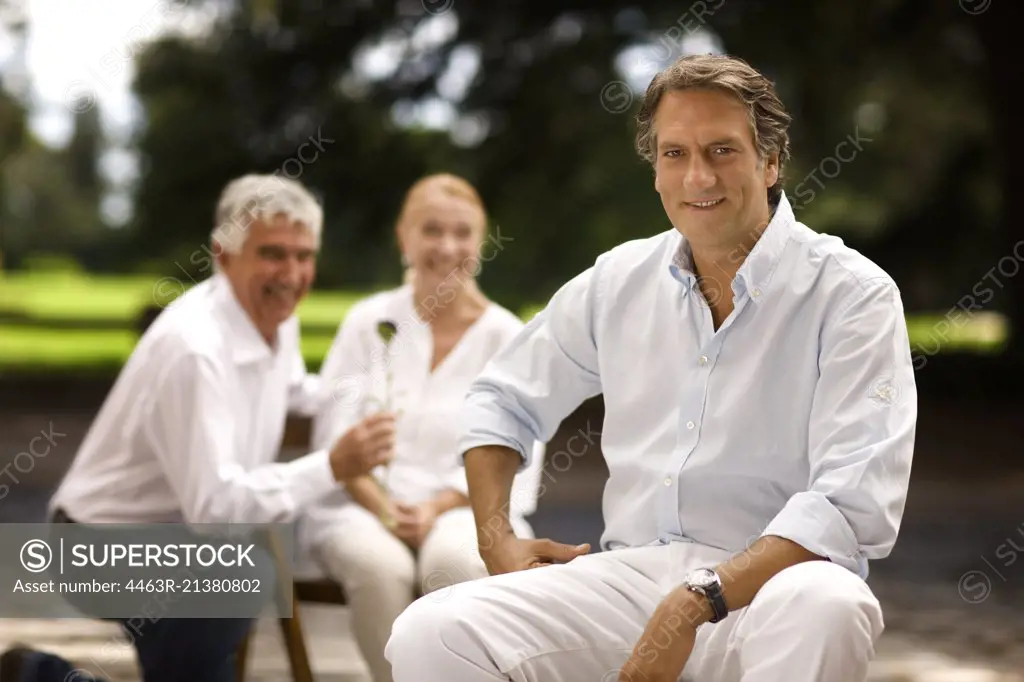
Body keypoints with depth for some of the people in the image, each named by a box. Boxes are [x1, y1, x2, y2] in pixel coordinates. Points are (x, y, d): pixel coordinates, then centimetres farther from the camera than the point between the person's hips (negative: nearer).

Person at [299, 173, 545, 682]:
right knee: (379, 564, -34)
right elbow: (335, 433, 2)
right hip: (366, 504, 1)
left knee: (456, 561, -36)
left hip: (465, 507, 0)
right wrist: (381, 505, -16)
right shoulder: (368, 322, 8)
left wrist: (437, 507, -16)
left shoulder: (506, 337, 5)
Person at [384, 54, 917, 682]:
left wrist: (696, 604, -24)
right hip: (628, 575, 4)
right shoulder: (619, 281, 11)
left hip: (767, 586, -3)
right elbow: (502, 402, 26)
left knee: (827, 611, -40)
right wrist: (497, 538, 8)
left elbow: (854, 502, -16)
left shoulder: (853, 295, -5)